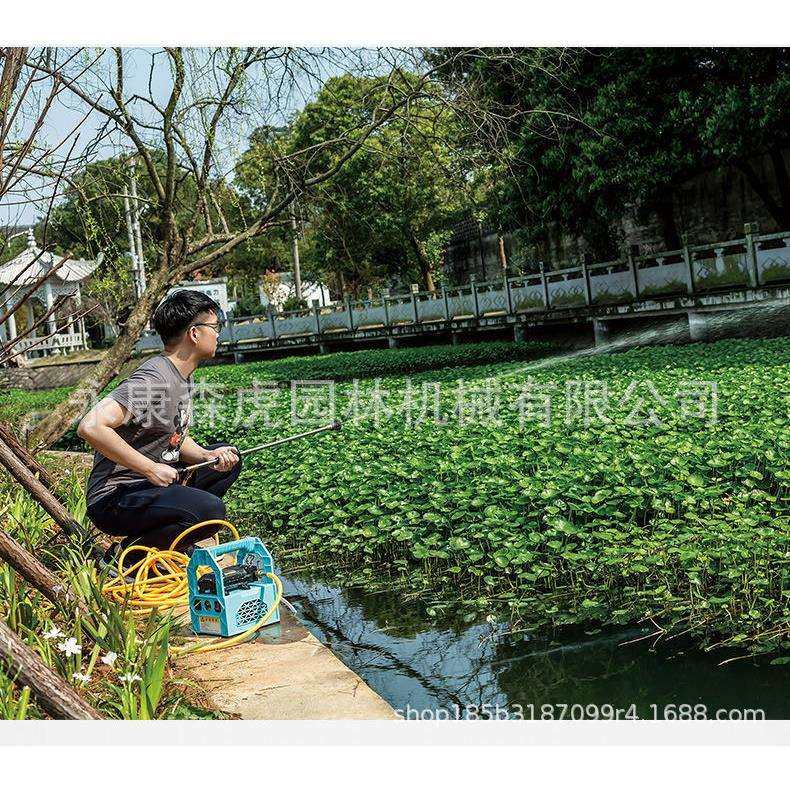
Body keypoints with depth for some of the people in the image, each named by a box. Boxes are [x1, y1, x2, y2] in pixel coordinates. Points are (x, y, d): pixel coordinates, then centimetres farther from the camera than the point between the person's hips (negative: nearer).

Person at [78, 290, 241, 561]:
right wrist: (151, 469, -25)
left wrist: (208, 456, -4)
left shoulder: (183, 376, 9)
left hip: (152, 482, 10)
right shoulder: (153, 379, -21)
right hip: (113, 499, -10)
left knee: (228, 459, 15)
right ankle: (124, 555, -7)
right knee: (211, 509, -28)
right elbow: (90, 427, -30)